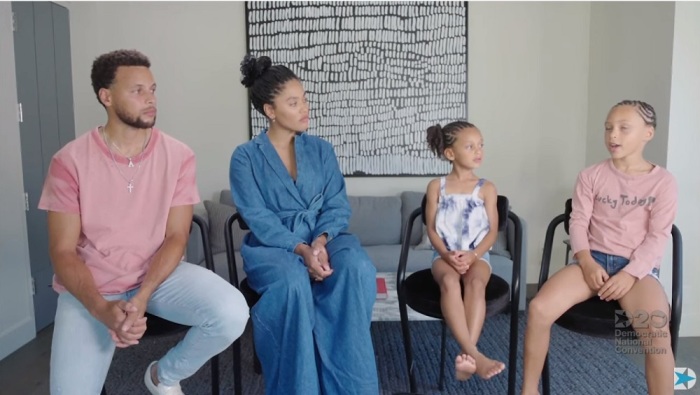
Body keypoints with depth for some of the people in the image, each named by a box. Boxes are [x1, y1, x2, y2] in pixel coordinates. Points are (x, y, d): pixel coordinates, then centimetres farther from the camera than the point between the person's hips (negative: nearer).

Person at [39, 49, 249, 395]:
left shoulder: (178, 156, -5)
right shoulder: (70, 161, -8)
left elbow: (176, 237, -7)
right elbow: (63, 252, -9)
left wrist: (142, 297, -22)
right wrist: (102, 309, -26)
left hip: (159, 274, 2)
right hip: (92, 288, -1)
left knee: (232, 314, -24)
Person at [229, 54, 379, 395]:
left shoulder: (321, 149, 10)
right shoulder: (246, 156, 0)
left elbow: (337, 206, 3)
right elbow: (258, 219, -9)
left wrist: (321, 241, -18)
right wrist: (301, 249, -24)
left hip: (323, 238, 3)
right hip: (272, 245, -2)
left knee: (358, 269, -30)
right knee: (293, 282, -37)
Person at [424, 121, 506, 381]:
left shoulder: (486, 188, 6)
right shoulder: (436, 186, 5)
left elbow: (492, 231, 1)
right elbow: (431, 228, 2)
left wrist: (472, 254, -15)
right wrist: (447, 254, -15)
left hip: (477, 255, 1)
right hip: (444, 255, 0)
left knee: (476, 282, -34)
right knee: (449, 280, -34)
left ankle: (466, 357, -39)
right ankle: (474, 354, -41)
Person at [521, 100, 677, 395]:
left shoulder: (663, 182, 1)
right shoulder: (591, 176, 6)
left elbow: (658, 236, -5)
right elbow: (578, 222, 1)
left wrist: (630, 274, -18)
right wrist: (587, 262, -15)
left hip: (639, 266, -1)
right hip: (593, 260, 2)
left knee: (657, 331, -32)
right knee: (539, 309, -22)